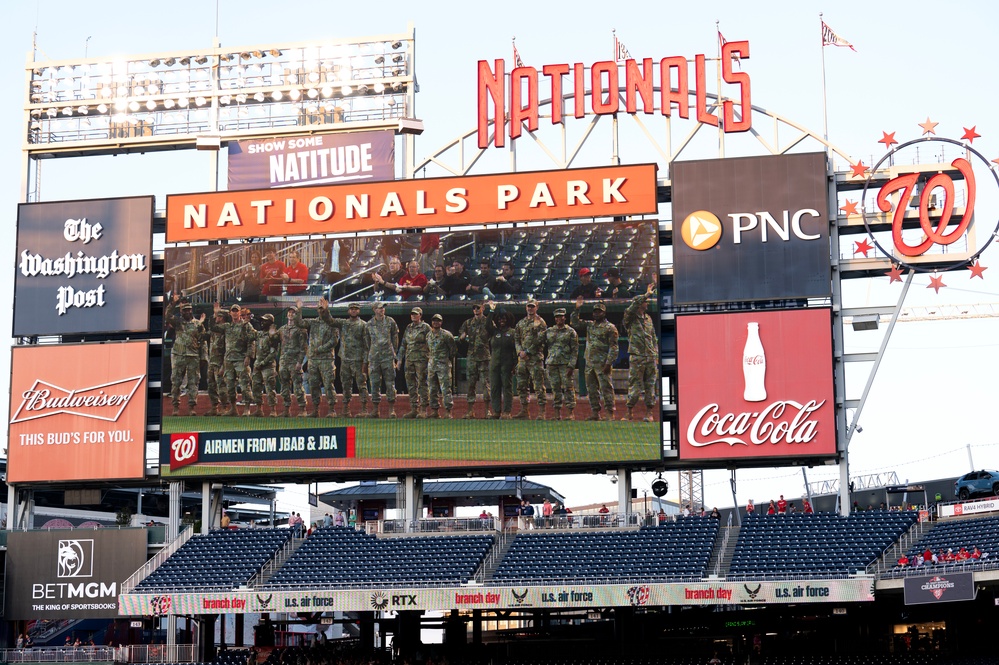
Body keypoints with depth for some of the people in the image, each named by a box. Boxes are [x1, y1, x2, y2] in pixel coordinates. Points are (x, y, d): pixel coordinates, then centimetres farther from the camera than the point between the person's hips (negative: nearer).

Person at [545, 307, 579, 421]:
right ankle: (557, 413, 8)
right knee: (555, 388, 4)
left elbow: (575, 350, -2)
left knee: (568, 388, -7)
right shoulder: (548, 331, 14)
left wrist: (571, 365, -11)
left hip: (565, 364, -4)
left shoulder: (571, 332, 2)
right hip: (552, 363, 4)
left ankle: (570, 413, -5)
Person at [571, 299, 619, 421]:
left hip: (602, 364, -7)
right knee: (591, 389, 9)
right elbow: (574, 323, 19)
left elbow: (613, 347, -9)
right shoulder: (589, 325, 15)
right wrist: (577, 309, 7)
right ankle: (595, 413, 16)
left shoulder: (610, 328, -5)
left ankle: (610, 414, -7)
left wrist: (608, 363, -17)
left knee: (606, 388, -8)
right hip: (589, 363, 7)